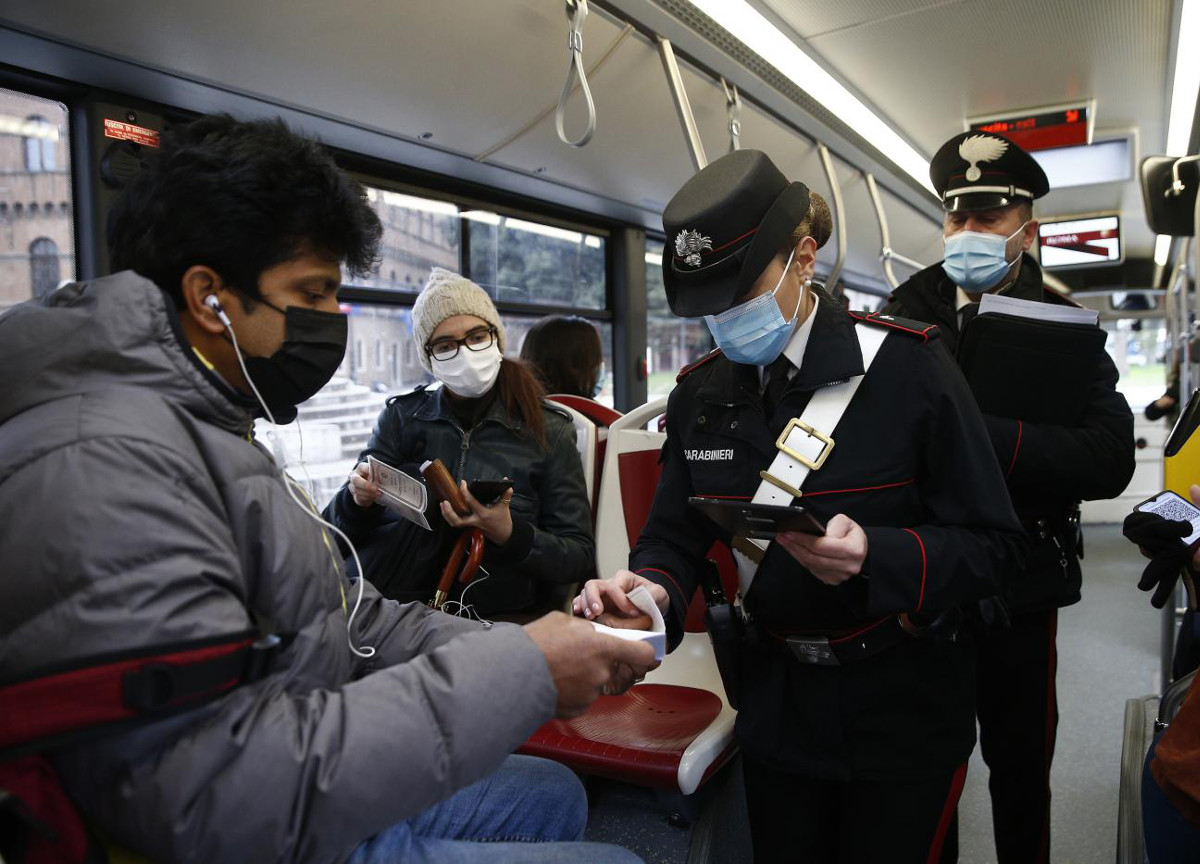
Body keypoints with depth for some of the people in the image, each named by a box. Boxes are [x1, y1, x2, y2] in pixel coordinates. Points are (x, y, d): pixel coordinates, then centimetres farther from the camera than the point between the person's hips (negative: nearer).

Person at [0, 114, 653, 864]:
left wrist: (516, 648, -2)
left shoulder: (207, 430, 9)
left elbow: (340, 618, 10)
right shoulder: (101, 463, -25)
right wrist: (517, 672, -27)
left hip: (313, 786, 10)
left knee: (554, 794, 22)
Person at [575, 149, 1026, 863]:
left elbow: (992, 542, -13)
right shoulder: (702, 392, -1)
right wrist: (650, 587, -21)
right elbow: (675, 535, 1)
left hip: (903, 704, -3)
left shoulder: (906, 365, -15)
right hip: (775, 701, 4)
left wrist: (877, 558, -31)